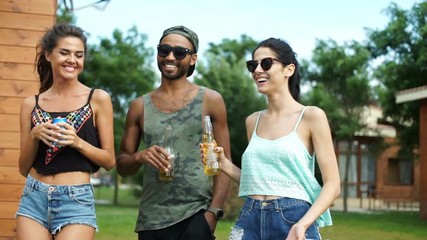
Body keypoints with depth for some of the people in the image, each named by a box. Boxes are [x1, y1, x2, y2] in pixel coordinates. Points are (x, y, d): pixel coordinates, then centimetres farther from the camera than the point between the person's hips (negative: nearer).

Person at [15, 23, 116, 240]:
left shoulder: (98, 99, 0)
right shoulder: (31, 104, 7)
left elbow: (109, 161, 2)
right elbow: (24, 168, 9)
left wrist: (77, 142, -14)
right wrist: (34, 135, -8)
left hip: (77, 200, -2)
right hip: (34, 199, 2)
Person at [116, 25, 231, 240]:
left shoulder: (210, 100, 3)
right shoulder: (140, 106, 10)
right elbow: (122, 165, 13)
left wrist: (213, 212, -9)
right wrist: (140, 156, -9)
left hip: (196, 215, -2)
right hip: (151, 220, 3)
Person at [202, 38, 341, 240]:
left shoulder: (311, 116, -4)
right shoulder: (253, 121, 10)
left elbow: (332, 184, -7)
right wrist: (224, 164, 2)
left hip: (292, 221, -4)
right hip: (249, 221, 5)